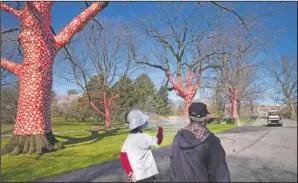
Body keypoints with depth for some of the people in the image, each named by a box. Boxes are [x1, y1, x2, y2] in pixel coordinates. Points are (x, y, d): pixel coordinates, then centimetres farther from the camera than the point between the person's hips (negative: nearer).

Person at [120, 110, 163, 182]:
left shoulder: (128, 139, 2)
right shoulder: (143, 137, -18)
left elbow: (123, 156, 1)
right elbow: (158, 140, -9)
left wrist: (129, 172, 4)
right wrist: (160, 129, 8)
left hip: (136, 176, 7)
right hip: (146, 175, -7)